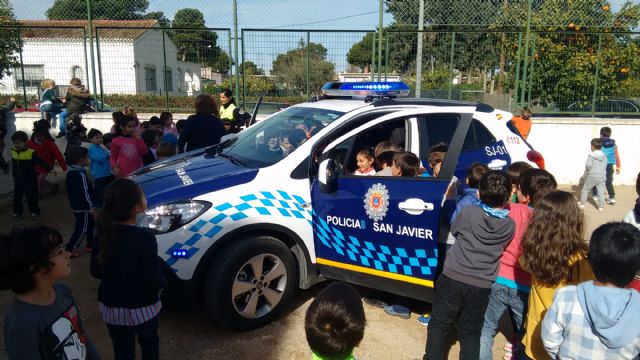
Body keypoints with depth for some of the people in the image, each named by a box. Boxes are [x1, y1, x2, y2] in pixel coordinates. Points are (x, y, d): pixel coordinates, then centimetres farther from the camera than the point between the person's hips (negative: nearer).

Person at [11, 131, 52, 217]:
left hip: (30, 180, -6)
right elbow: (14, 166, 14)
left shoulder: (31, 153, -20)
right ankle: (17, 212, 27)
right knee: (16, 196, 13)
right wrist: (14, 176, 20)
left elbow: (41, 163, -20)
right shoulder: (13, 152, 2)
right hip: (18, 180, 6)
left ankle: (35, 211, 21)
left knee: (31, 197, 5)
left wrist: (49, 169, -24)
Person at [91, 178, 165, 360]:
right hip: (142, 308, -4)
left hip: (111, 307, 4)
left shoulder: (103, 233, -9)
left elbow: (95, 271, 2)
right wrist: (162, 281, -2)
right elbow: (154, 281, -24)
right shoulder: (144, 238, -25)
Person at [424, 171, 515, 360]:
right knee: (470, 333, 16)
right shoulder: (510, 225, -4)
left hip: (452, 278, -2)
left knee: (439, 326, 14)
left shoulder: (468, 212, -10)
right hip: (481, 286, 2)